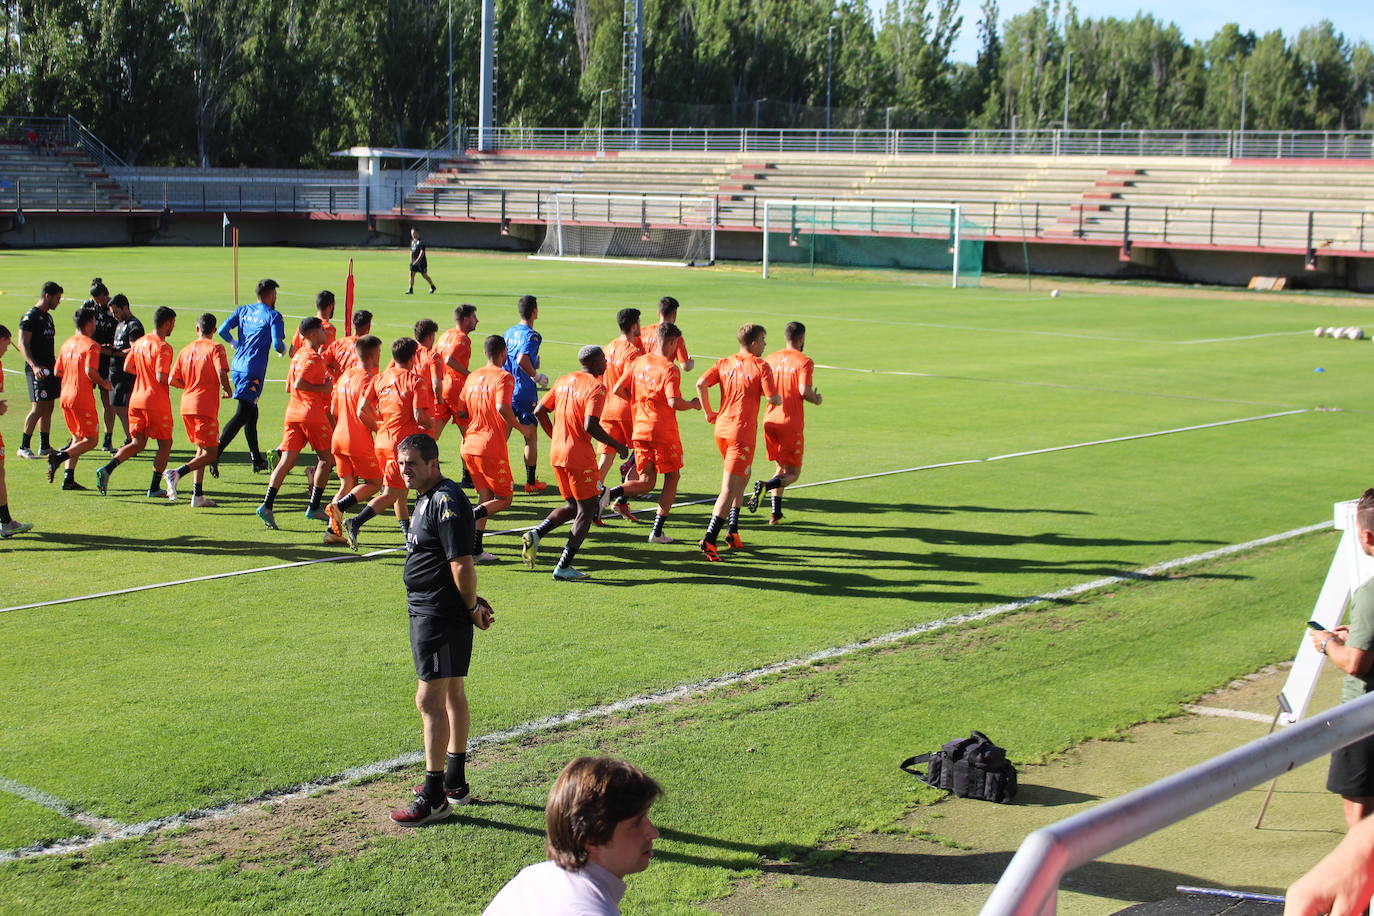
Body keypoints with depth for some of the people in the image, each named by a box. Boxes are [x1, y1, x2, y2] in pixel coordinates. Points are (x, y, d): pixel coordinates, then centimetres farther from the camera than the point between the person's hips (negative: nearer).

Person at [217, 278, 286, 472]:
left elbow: (223, 330, 3)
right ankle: (215, 453, -23)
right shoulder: (273, 316, -5)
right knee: (243, 414, -10)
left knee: (251, 413, 17)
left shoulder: (242, 310, 12)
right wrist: (284, 349, 10)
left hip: (237, 366, 7)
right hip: (254, 370, -7)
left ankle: (257, 459, 23)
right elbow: (278, 344, -13)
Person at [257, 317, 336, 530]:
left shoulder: (298, 355, 17)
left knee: (287, 460, 1)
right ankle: (314, 507, 6)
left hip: (293, 413, 8)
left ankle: (267, 505, -12)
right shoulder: (314, 357, -11)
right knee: (326, 459, 6)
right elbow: (299, 384, -22)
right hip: (312, 414, -8)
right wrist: (323, 388, -13)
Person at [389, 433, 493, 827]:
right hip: (427, 612, 11)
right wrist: (472, 603, 11)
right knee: (452, 694, 18)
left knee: (429, 700, -9)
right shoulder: (427, 498, 15)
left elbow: (462, 564, -22)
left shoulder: (446, 500, -19)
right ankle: (454, 782, 30)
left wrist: (472, 608, -12)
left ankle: (434, 797, -5)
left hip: (440, 616, -11)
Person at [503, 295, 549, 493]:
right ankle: (531, 482, 8)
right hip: (524, 392, -6)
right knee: (531, 436, 4)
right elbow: (522, 360, -26)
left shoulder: (509, 332, 9)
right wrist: (537, 376, -14)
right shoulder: (532, 335, -13)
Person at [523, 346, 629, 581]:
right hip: (580, 456, -8)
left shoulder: (564, 381, 12)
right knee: (587, 509, 3)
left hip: (556, 454, 8)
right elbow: (591, 426, -22)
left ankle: (535, 534, 0)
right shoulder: (596, 386, -11)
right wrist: (617, 446, -10)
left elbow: (539, 412, 12)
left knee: (573, 506, 21)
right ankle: (563, 567, -3)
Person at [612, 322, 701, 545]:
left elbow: (618, 390, 7)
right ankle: (657, 531, 5)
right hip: (664, 432, -6)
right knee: (672, 478, 10)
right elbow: (673, 402, -24)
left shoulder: (638, 362, 6)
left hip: (640, 431, 6)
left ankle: (609, 493, -14)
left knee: (646, 483, 12)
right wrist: (693, 404, -5)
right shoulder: (670, 369, -13)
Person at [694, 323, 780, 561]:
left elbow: (701, 384, -5)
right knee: (730, 489, -7)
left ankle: (733, 531, 21)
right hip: (743, 432, -7)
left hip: (721, 429, 7)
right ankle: (709, 539, -15)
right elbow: (774, 400, -13)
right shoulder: (761, 367, -7)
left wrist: (709, 413, 4)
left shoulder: (725, 364, 8)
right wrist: (780, 399, 11)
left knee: (741, 478, 25)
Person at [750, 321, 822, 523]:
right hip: (792, 423, -6)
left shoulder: (771, 359, 9)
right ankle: (764, 486, -26)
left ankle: (776, 512, 12)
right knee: (793, 473, 1)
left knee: (782, 468, 20)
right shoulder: (804, 361, -8)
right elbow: (804, 390, -19)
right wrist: (816, 400, 1)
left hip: (771, 421, 6)